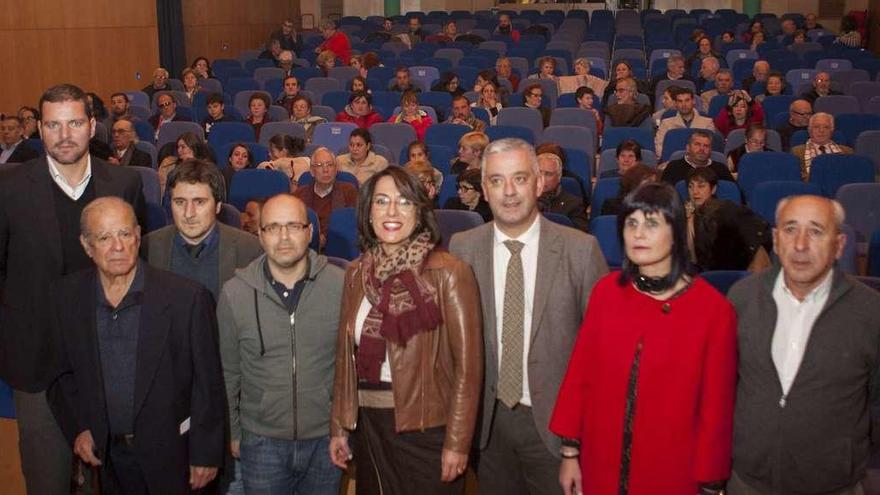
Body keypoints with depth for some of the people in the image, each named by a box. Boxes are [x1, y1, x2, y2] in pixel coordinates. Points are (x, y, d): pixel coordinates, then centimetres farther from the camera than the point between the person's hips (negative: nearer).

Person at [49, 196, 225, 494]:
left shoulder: (187, 298, -16)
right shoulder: (66, 298, -3)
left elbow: (208, 384, -10)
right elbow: (61, 372, 10)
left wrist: (206, 455, -8)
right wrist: (77, 429, 0)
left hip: (170, 456, -3)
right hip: (104, 456, 3)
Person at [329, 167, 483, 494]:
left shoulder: (449, 273, -12)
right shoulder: (356, 273, 4)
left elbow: (468, 365, -12)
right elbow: (345, 354, 9)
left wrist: (457, 442, -14)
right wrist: (339, 426, 9)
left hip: (427, 428, -5)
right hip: (369, 426, 5)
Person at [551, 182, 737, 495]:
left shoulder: (713, 308, -13)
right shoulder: (606, 291, -4)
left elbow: (715, 407, -8)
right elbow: (579, 375, 0)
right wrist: (570, 451, 1)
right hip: (602, 464, 2)